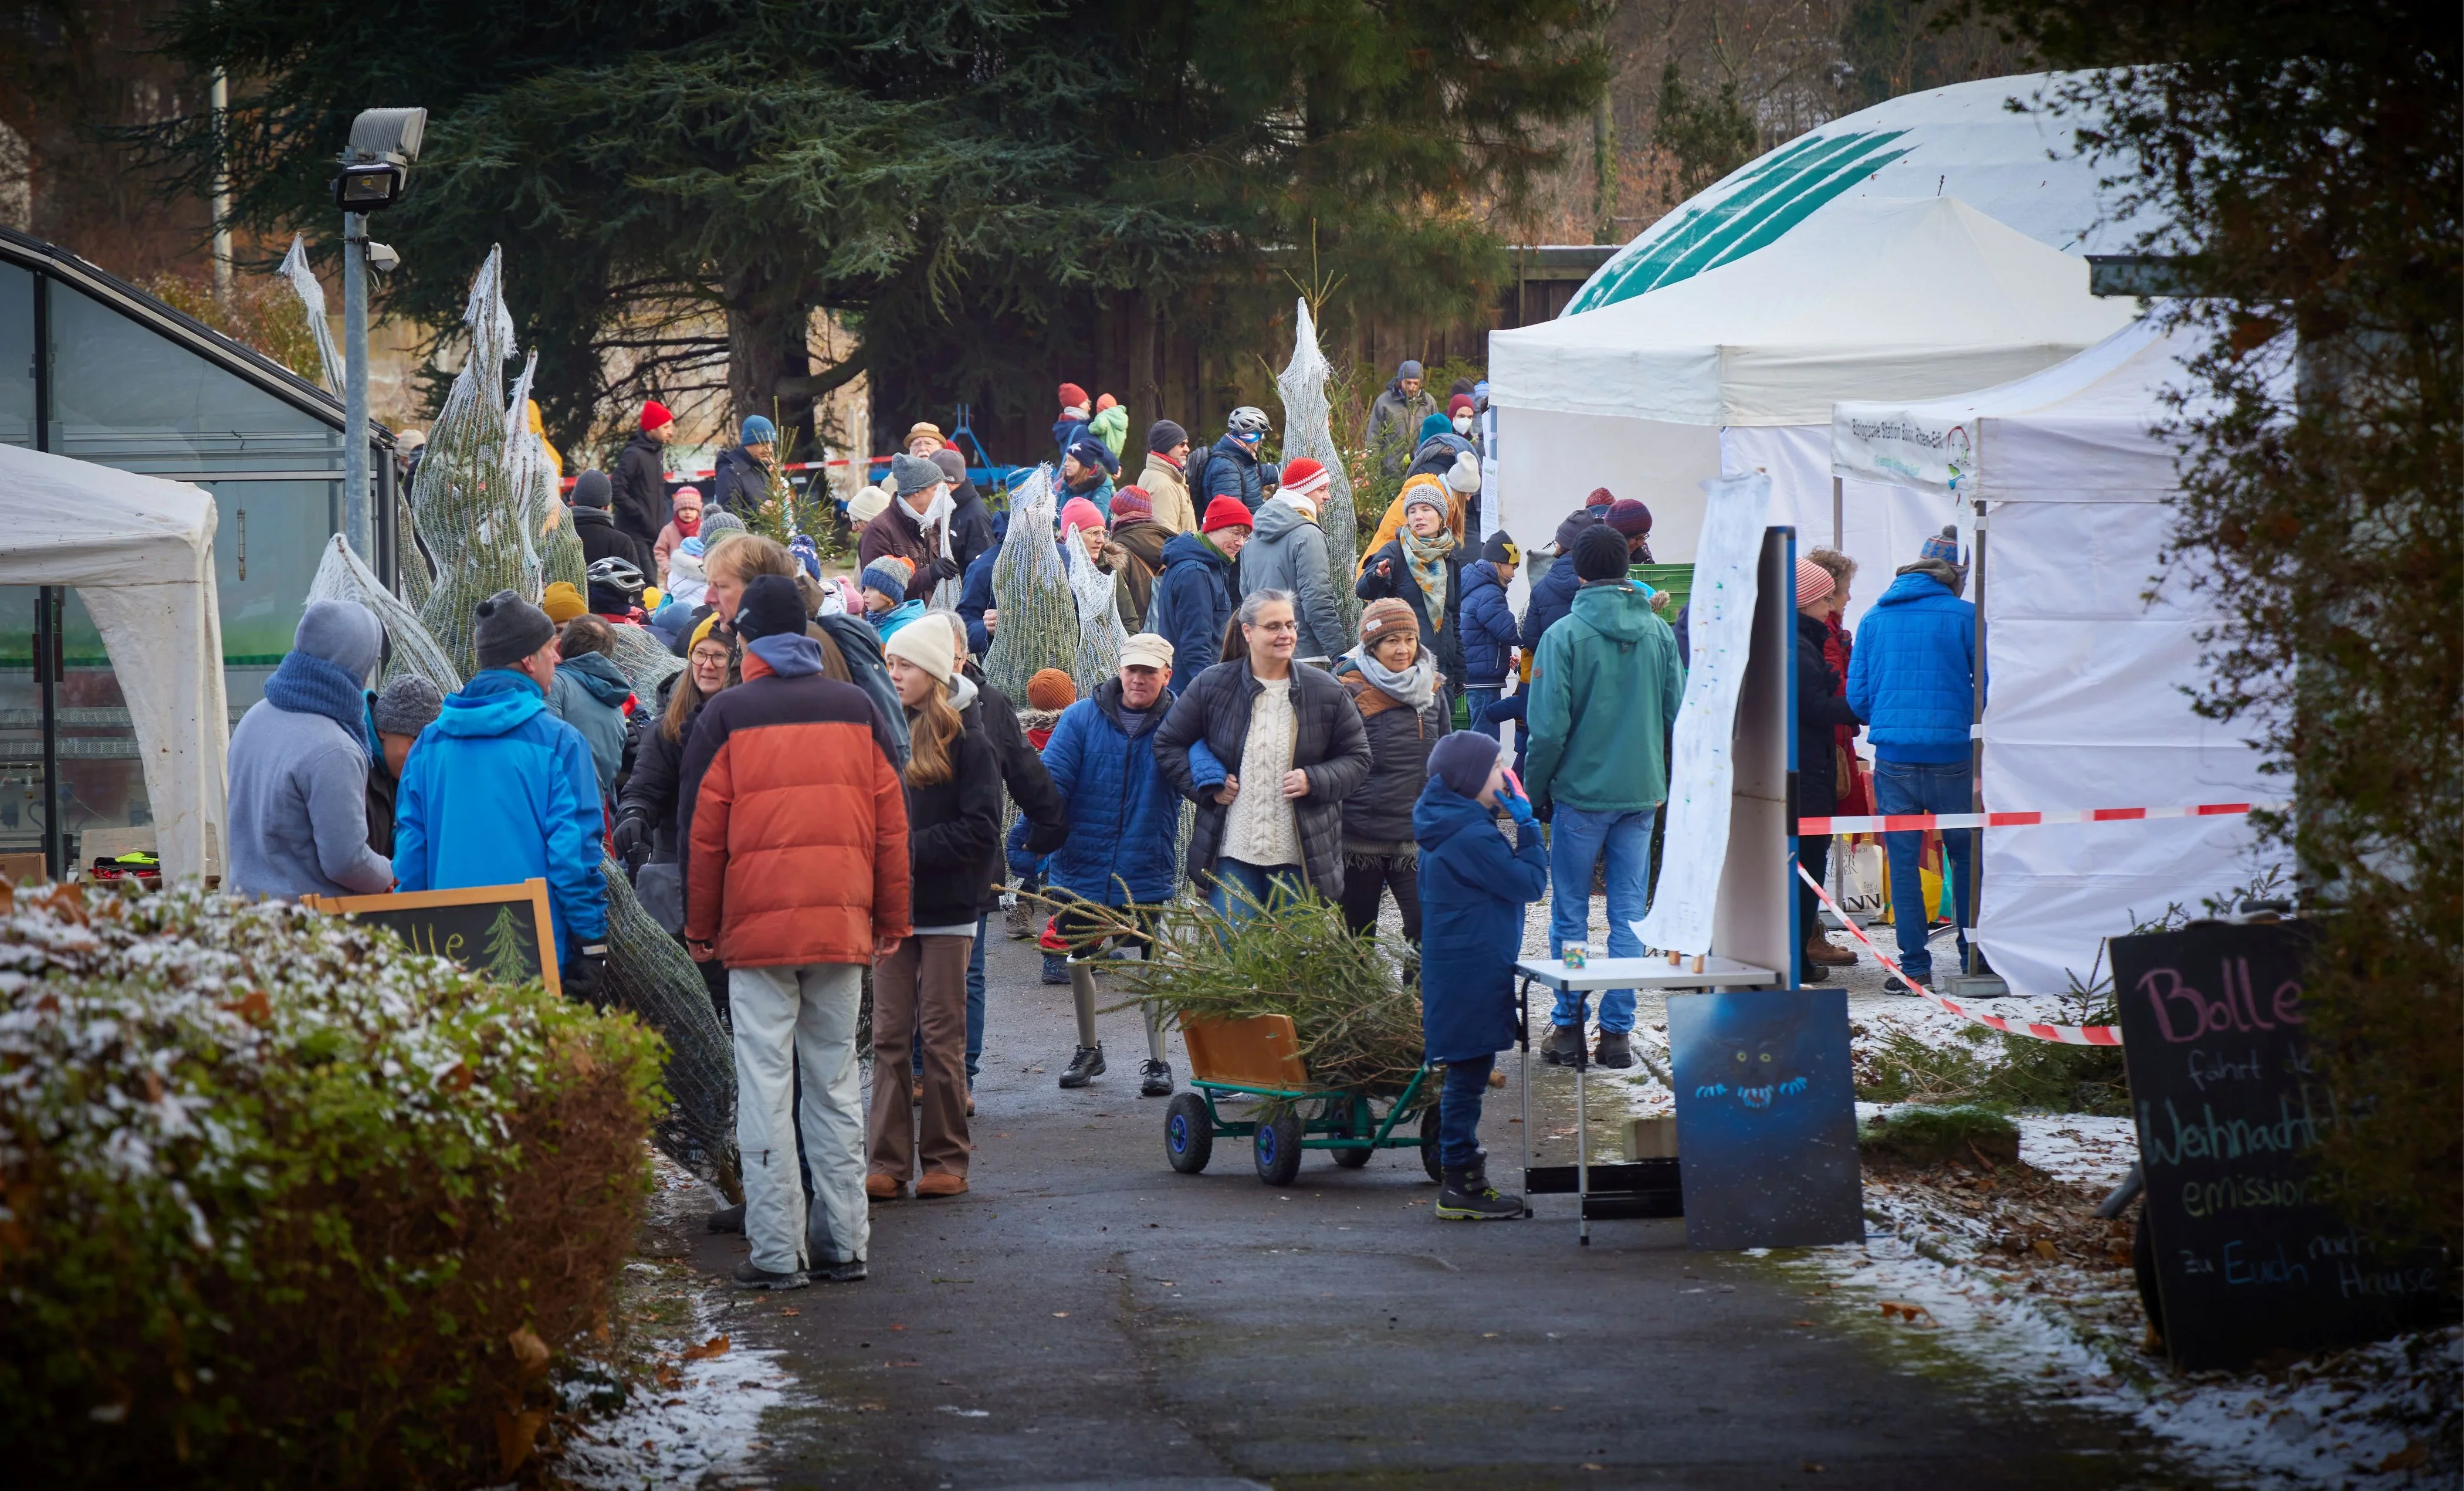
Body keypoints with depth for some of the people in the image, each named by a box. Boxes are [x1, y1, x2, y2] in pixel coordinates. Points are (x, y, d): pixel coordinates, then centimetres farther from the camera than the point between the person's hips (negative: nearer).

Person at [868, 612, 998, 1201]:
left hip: (946, 908, -4)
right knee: (890, 1034, 2)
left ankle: (946, 1160, 8)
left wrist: (912, 849, -15)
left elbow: (981, 831, -8)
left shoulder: (966, 743, -4)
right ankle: (887, 1162, 4)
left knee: (942, 1036, 1)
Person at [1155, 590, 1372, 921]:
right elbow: (1168, 745, 11)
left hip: (1300, 857, 0)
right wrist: (1209, 785, -3)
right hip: (1232, 854, 0)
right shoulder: (1212, 686, 1)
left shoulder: (1326, 691, 1)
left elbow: (1357, 759, 9)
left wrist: (1314, 781, -10)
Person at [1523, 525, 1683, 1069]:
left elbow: (1549, 726, -12)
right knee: (1629, 912, 8)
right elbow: (1679, 713, 5)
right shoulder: (1659, 632, 0)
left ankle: (1569, 1029, 9)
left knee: (1570, 914, 7)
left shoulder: (1565, 635, -11)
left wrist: (1536, 789, 0)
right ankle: (1618, 1031, 8)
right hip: (1642, 791, 3)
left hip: (1581, 792, -3)